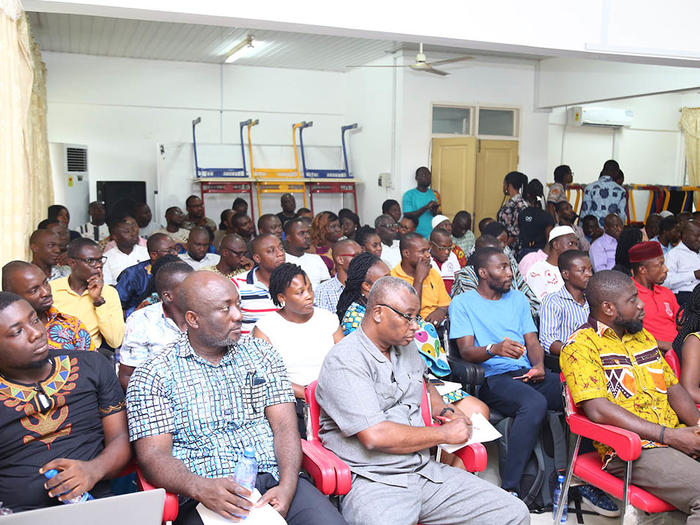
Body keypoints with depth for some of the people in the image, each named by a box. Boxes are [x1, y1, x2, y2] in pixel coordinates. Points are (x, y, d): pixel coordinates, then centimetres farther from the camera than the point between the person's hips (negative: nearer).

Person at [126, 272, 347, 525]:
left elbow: (285, 427, 6)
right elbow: (153, 456, -3)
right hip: (204, 497, -2)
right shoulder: (152, 374, 4)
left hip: (273, 479, 2)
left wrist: (287, 487, -11)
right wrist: (200, 487, -23)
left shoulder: (261, 353, 13)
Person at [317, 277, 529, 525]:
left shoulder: (406, 347, 16)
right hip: (373, 482, -7)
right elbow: (375, 436, -20)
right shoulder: (344, 361, -10)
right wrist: (445, 434, -9)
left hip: (426, 471, 7)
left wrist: (445, 411, 17)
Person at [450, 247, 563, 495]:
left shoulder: (518, 298, 22)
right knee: (535, 403, -36)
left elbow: (532, 341, 17)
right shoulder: (462, 302, 5)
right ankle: (509, 488, -30)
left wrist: (539, 365, -6)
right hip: (492, 378, -5)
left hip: (527, 373, 5)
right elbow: (466, 351, -5)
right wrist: (494, 349, -27)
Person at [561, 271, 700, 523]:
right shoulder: (580, 346, -6)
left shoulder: (643, 336, 20)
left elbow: (673, 387, 20)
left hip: (679, 436, 8)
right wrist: (668, 435, -16)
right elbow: (598, 410, -16)